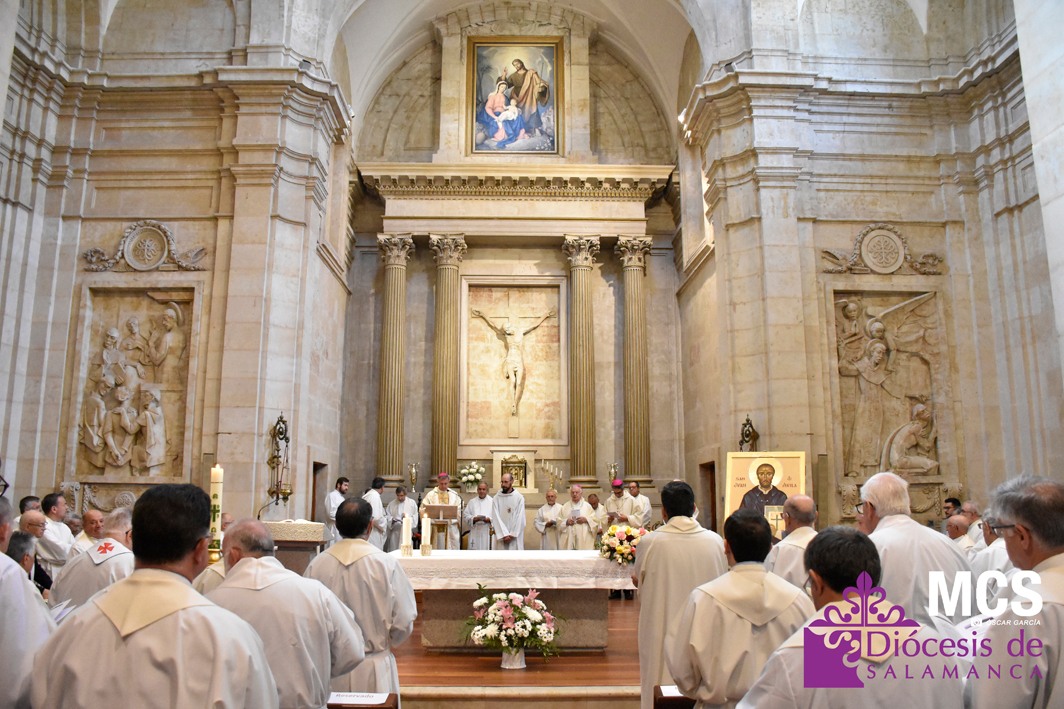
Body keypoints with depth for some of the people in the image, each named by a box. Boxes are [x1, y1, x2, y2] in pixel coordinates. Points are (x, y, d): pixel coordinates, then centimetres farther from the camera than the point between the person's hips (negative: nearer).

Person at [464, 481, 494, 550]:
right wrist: (474, 519, -11)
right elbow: (465, 516, 6)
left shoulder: (492, 501, 5)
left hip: (488, 532, -2)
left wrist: (489, 519, -18)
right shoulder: (472, 502, 12)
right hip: (475, 533, 2)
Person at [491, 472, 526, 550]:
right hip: (501, 536, 1)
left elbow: (520, 518, -3)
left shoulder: (519, 497, 0)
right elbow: (496, 517, -4)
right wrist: (504, 534, -11)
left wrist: (512, 534, -9)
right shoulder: (496, 498, 1)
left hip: (515, 537, -1)